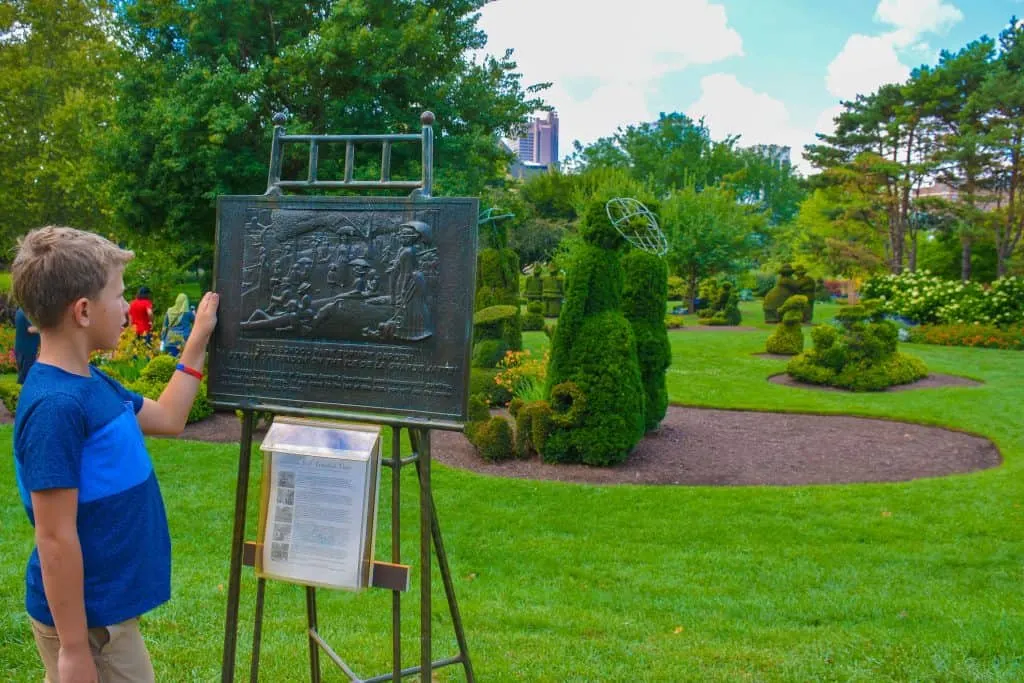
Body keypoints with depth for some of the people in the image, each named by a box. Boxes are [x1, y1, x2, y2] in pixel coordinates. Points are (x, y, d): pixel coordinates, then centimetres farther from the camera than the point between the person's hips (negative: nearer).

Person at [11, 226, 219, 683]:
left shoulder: (93, 385, 3)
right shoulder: (55, 405, -25)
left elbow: (168, 418, 20)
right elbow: (56, 538, -24)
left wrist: (199, 339, 18)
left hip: (107, 606, 9)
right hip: (84, 617, -9)